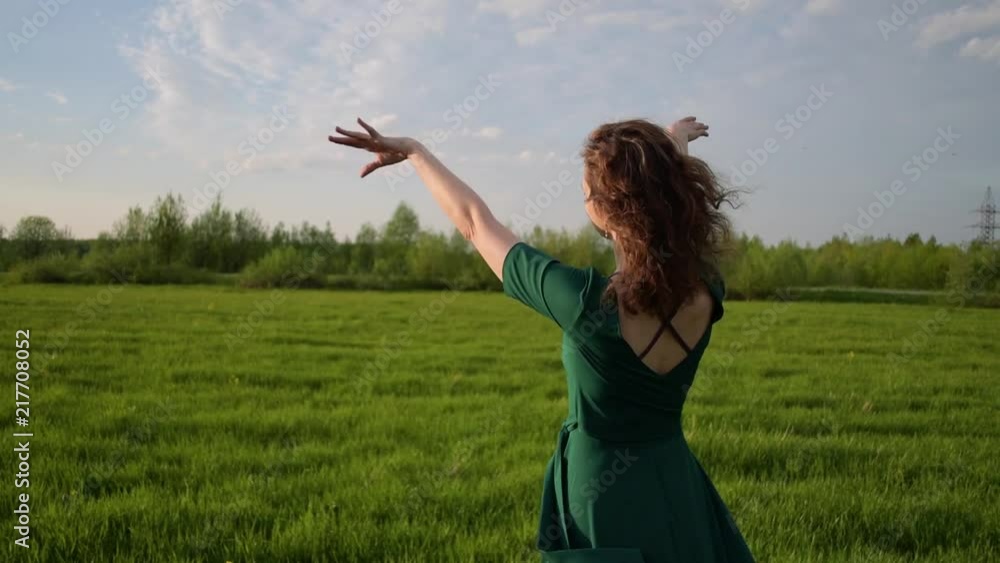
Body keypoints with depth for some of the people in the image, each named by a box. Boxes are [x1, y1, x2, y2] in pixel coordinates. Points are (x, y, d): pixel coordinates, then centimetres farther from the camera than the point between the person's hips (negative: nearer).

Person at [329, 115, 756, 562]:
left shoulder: (586, 303, -27)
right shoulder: (705, 291, -14)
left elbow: (475, 222, -13)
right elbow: (670, 199, 9)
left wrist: (413, 150, 2)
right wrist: (674, 146, 30)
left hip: (605, 497, -5)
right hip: (677, 489, 5)